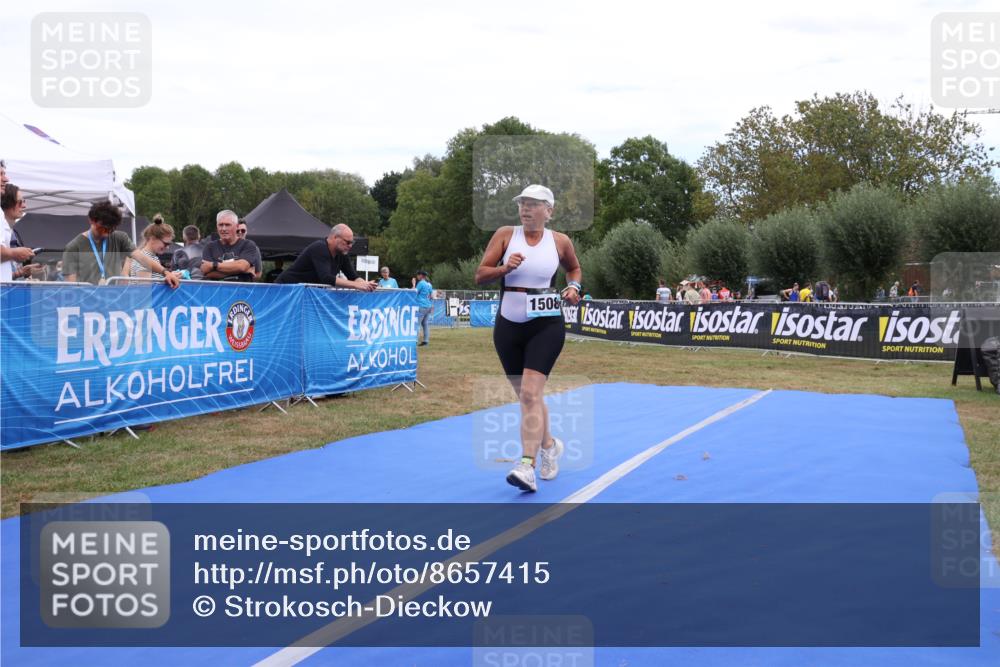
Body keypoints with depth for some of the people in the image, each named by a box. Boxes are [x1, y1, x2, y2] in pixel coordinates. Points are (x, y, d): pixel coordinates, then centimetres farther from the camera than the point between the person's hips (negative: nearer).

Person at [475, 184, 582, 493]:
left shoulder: (560, 241, 1)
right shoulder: (505, 235, 0)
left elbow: (574, 268, 21)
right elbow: (480, 275, -2)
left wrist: (573, 287, 1)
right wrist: (505, 268, -20)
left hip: (546, 325, -3)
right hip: (508, 325, 3)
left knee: (530, 393, -16)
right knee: (525, 395, 12)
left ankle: (527, 466, -17)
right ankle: (549, 445, 37)